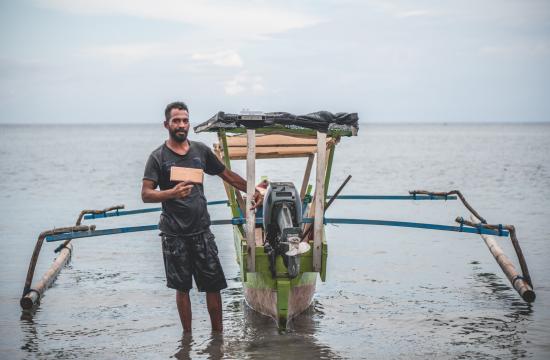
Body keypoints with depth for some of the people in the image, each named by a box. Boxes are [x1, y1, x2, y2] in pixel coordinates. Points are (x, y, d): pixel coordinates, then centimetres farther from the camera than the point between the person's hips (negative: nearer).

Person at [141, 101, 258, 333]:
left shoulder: (201, 150, 8)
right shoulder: (158, 157, -2)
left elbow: (227, 175, 20)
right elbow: (146, 194, -9)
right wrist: (171, 193, -26)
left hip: (201, 230, 3)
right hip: (174, 234, -3)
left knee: (213, 284, 3)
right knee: (182, 287, 6)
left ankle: (218, 333, 14)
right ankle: (187, 335, 17)